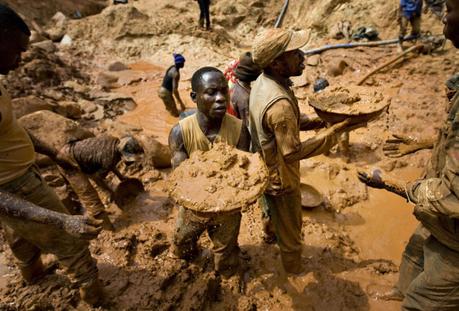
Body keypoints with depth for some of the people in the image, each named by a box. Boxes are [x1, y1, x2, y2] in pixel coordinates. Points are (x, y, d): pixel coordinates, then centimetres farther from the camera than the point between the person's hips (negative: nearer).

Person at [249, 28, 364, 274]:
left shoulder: (262, 82, -7)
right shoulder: (280, 104, -37)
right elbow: (293, 152, -29)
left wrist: (314, 121, -5)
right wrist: (334, 132, -25)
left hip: (264, 171, 8)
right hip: (281, 180, -8)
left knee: (273, 214, 36)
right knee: (290, 235, 17)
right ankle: (296, 274, 42)